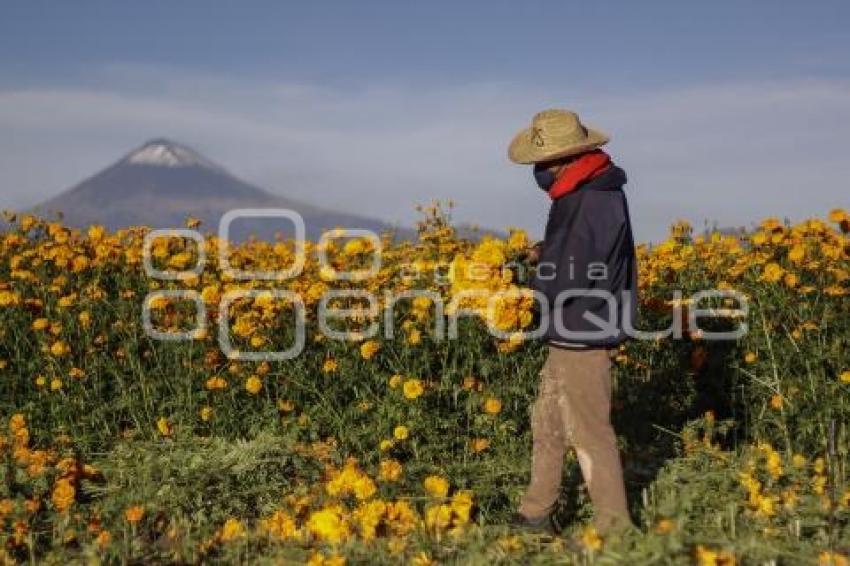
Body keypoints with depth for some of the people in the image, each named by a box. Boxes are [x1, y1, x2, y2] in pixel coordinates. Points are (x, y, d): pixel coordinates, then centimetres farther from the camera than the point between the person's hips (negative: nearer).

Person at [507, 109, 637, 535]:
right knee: (547, 423, 18)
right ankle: (535, 516, 31)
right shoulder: (584, 193, 8)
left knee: (589, 434, 2)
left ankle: (614, 529, 17)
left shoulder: (594, 203, -24)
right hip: (571, 335, 10)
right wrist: (547, 257, 2)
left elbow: (565, 282, -26)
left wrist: (538, 273, -5)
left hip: (584, 337, -10)